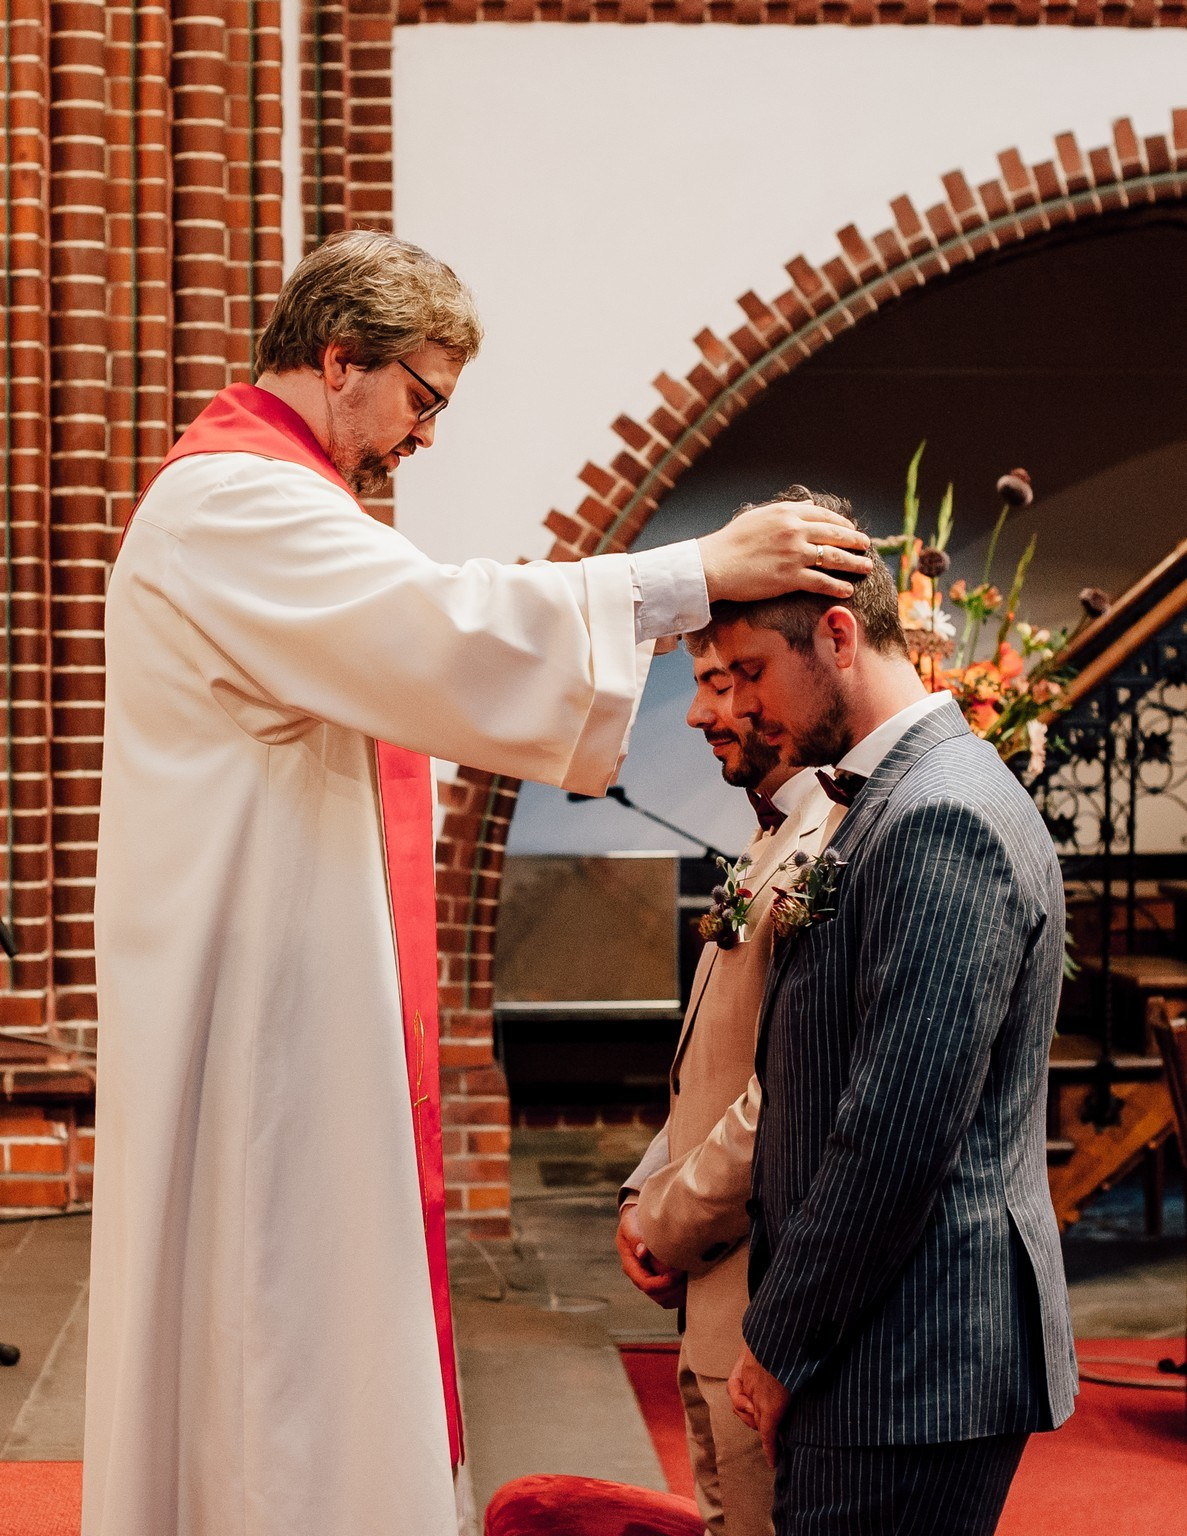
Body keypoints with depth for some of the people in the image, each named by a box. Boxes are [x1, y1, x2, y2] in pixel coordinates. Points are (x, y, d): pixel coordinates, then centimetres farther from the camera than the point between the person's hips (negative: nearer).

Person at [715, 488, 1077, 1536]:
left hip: (918, 1367, -9)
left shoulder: (943, 819, -18)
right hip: (883, 1358, 10)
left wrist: (780, 1344, -12)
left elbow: (902, 1133, -22)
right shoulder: (892, 800, 15)